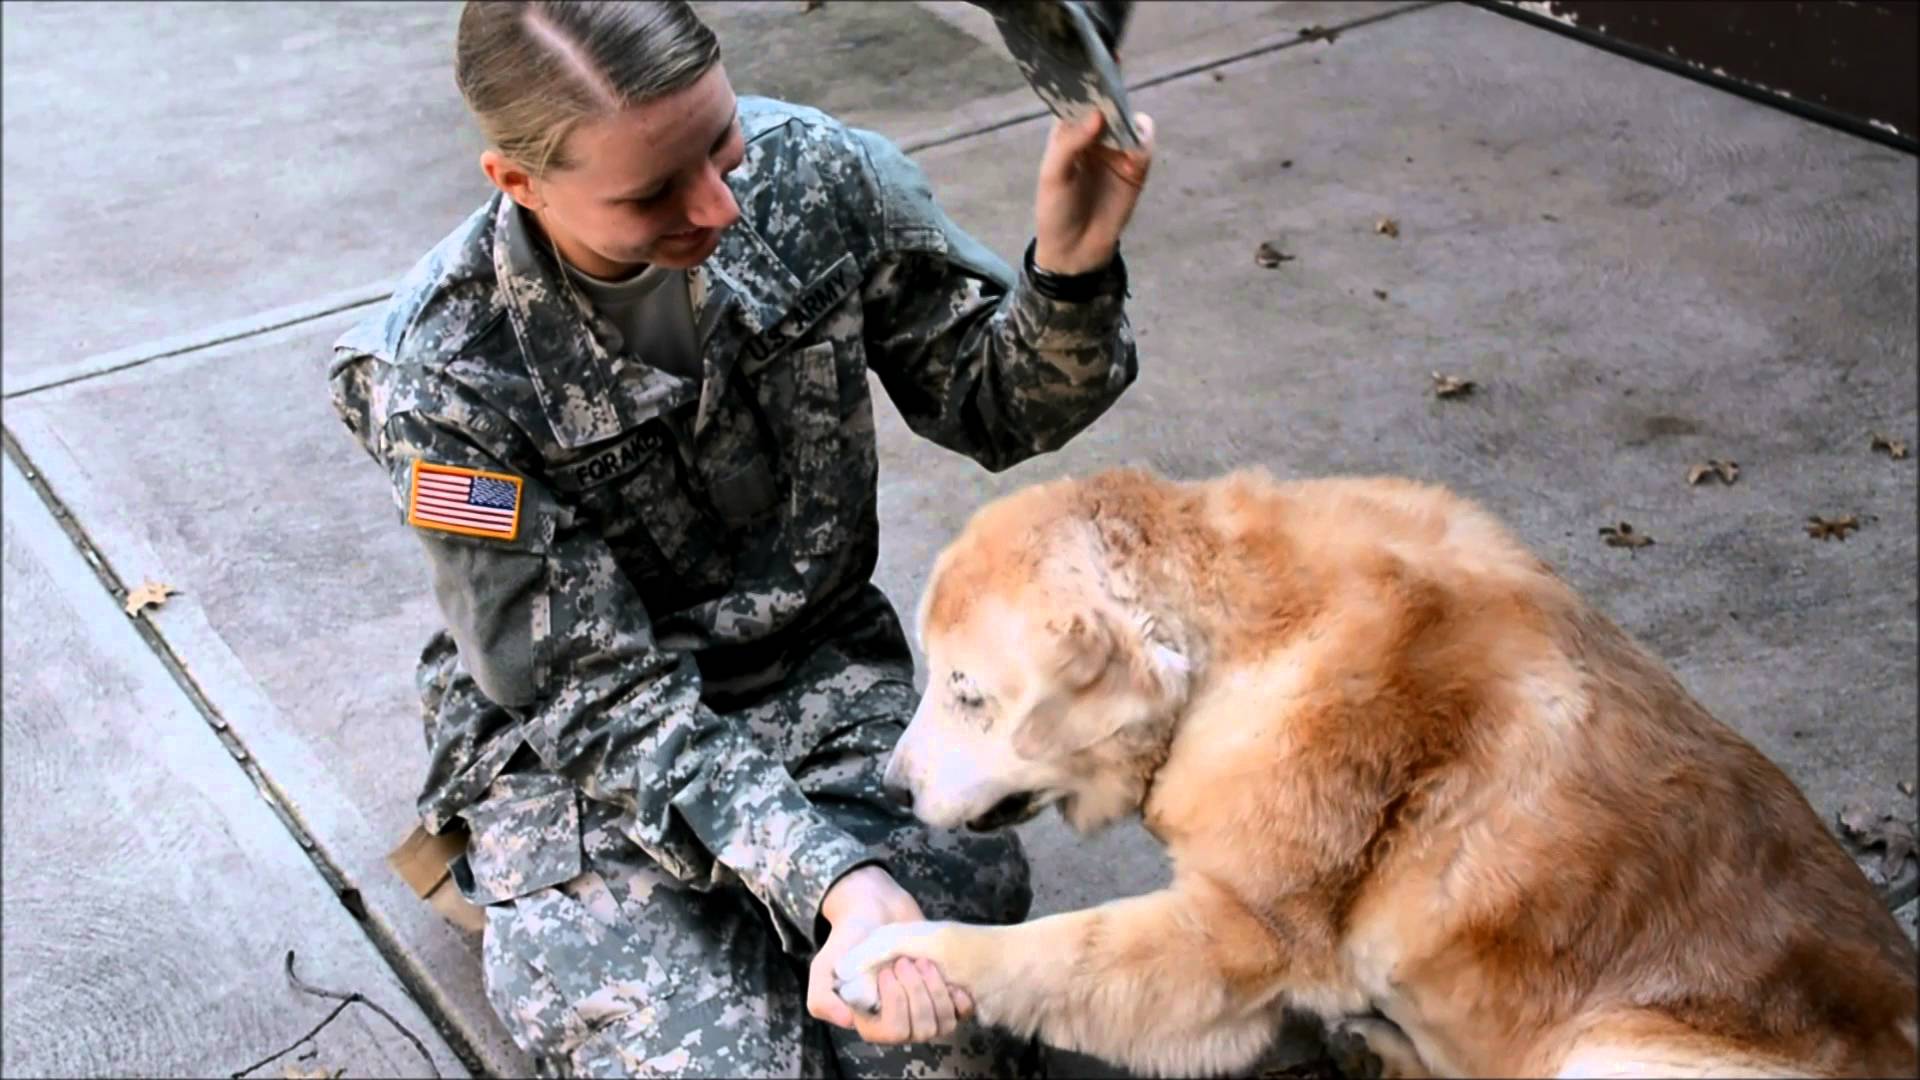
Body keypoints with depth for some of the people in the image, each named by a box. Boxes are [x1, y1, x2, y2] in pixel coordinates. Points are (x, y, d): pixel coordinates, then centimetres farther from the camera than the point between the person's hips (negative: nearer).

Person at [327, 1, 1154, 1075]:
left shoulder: (810, 171, -14)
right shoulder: (444, 379, -23)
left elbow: (991, 405, -2)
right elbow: (604, 700, -20)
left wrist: (1071, 272, -25)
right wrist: (830, 876, -34)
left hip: (824, 673, 3)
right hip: (580, 743, -2)